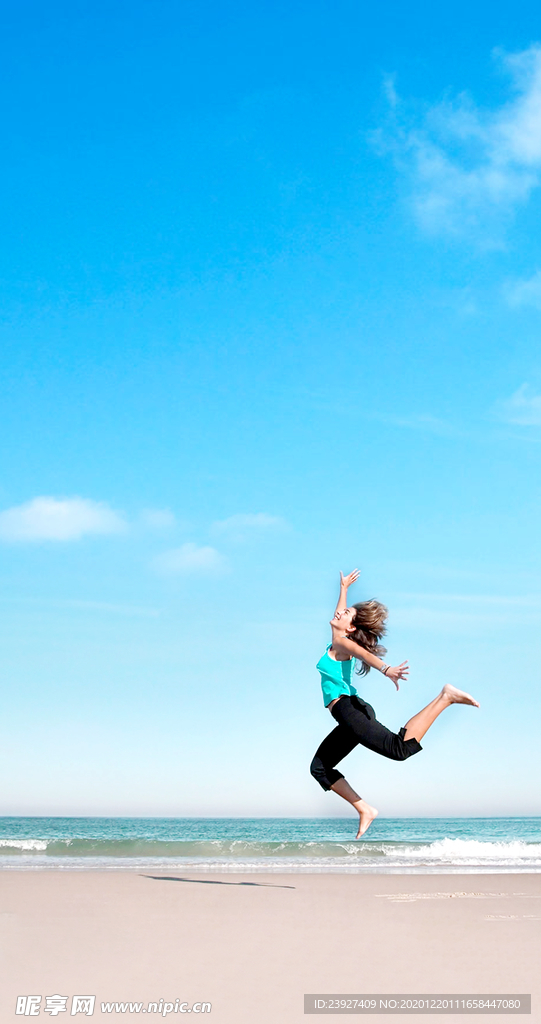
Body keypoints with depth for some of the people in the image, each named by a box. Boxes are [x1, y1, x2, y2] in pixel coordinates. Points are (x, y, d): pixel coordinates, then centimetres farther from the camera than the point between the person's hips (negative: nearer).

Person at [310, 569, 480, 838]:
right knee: (319, 767, 11)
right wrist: (344, 588, 54)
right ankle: (364, 810, 5)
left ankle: (445, 697, -19)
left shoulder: (341, 642, -3)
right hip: (349, 716, 10)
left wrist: (385, 669, -42)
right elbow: (338, 613, 41)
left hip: (349, 709, -10)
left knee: (400, 748, -27)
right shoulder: (337, 641, 21)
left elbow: (363, 652, -24)